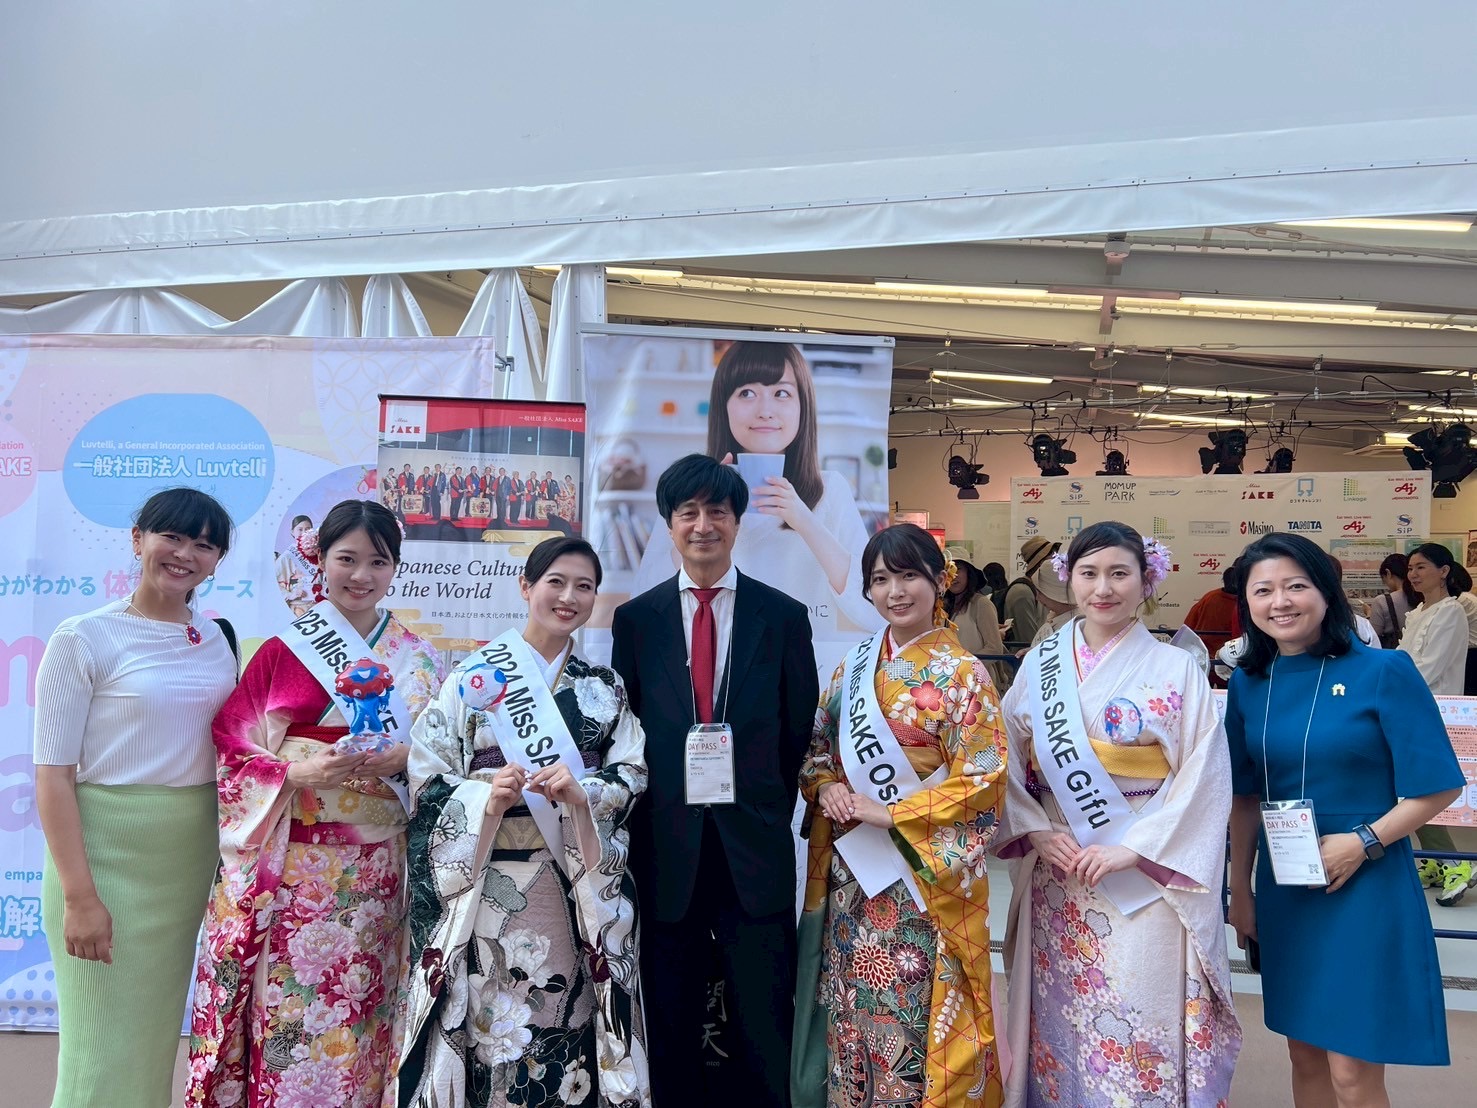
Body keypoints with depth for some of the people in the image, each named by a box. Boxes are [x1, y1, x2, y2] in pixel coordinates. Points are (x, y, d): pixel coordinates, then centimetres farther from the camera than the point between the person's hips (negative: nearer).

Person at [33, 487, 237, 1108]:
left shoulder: (218, 641, 7)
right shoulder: (85, 637, -7)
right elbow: (53, 773, -10)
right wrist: (78, 894, -15)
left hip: (194, 854, 5)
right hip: (108, 852, -5)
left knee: (159, 1029, 15)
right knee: (105, 1045, 1)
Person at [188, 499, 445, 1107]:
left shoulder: (419, 660, 8)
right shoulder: (282, 651, 2)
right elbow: (232, 752, -1)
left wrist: (401, 759, -12)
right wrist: (298, 772, -17)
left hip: (376, 869, 2)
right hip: (293, 864, -1)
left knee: (358, 1016, 5)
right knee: (287, 1013, -1)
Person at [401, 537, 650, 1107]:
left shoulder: (605, 687, 10)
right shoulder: (475, 674, 0)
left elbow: (631, 773, 3)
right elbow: (428, 774, -3)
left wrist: (583, 793, -16)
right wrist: (488, 799, -20)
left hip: (582, 884, 2)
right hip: (489, 879, -2)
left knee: (565, 1015, 4)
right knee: (487, 1015, 0)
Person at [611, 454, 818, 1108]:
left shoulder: (784, 616, 3)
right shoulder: (635, 619, 5)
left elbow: (798, 730, 6)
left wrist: (769, 810, 1)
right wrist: (644, 824, 1)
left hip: (755, 851, -1)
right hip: (666, 852, 1)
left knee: (763, 1036, 7)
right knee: (669, 1035, 12)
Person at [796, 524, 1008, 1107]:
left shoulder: (961, 675, -9)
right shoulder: (853, 666, 7)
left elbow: (981, 782, -13)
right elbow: (816, 749, 14)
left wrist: (887, 815, -16)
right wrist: (827, 790, -8)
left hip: (922, 875, -5)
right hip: (850, 873, 5)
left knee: (912, 1011, 2)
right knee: (851, 1009, 12)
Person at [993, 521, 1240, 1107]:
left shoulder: (1177, 669, -4)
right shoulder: (1040, 664, 5)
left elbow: (1203, 778, -8)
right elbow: (1008, 763, 6)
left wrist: (1130, 850, -15)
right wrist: (1036, 832, -9)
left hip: (1148, 881, -3)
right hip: (1057, 877, 3)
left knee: (1139, 1029, 1)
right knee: (1061, 1026, 11)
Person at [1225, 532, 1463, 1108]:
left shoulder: (1384, 671, -12)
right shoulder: (1248, 684, 2)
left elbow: (1438, 785, -10)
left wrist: (1362, 842, -19)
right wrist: (1240, 891, 10)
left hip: (1364, 884, -4)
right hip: (1283, 889, 5)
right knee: (1305, 1056, 16)